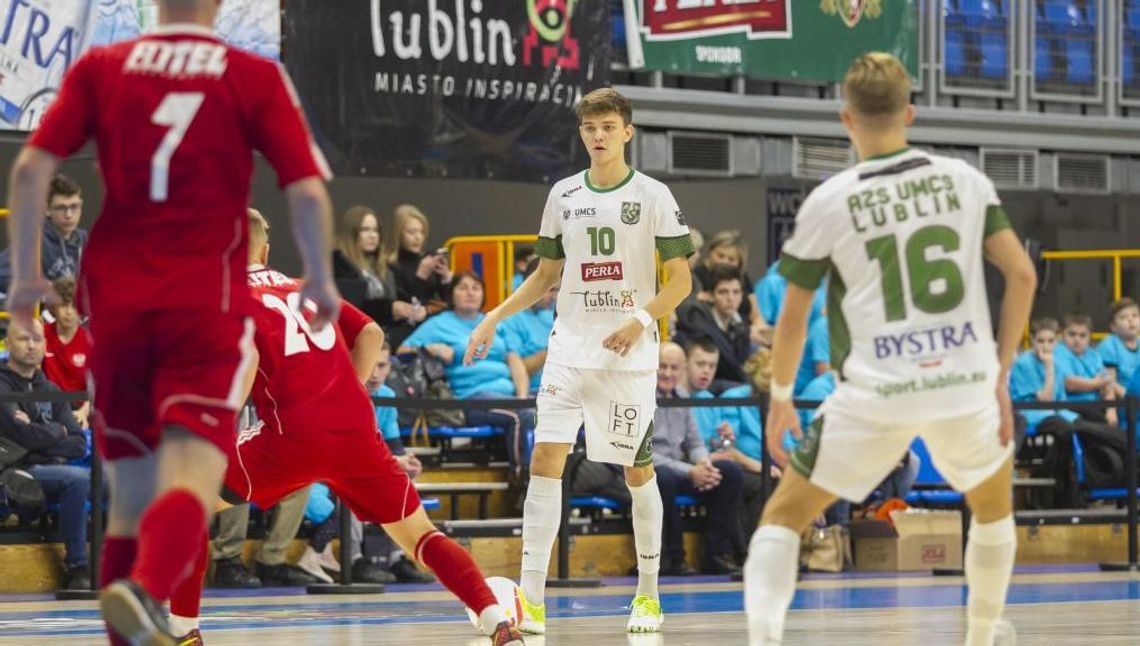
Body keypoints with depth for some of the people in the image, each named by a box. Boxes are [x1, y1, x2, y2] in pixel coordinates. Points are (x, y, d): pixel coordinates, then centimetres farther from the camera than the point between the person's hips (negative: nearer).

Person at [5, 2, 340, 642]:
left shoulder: (99, 68, 7)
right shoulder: (258, 76, 2)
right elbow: (307, 190, -5)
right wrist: (322, 281, 10)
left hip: (116, 297, 3)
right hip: (209, 301, -3)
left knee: (132, 482, 14)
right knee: (194, 471, -12)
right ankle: (145, 587, -40)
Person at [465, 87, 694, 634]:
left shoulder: (653, 196, -2)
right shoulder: (563, 196, 9)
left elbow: (680, 281, -3)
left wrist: (641, 319, -19)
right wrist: (495, 317, 7)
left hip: (630, 354, -2)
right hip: (570, 347, 2)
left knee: (637, 470, 5)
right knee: (546, 457, -12)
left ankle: (648, 595, 23)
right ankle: (531, 603, -15)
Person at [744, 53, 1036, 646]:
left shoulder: (827, 202, -2)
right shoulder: (964, 180, 4)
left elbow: (793, 318, 3)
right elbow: (1022, 274, 4)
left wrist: (780, 399, 17)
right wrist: (1001, 374, 12)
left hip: (875, 396, -2)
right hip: (965, 383, 2)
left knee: (783, 517, 12)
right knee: (994, 507, 32)